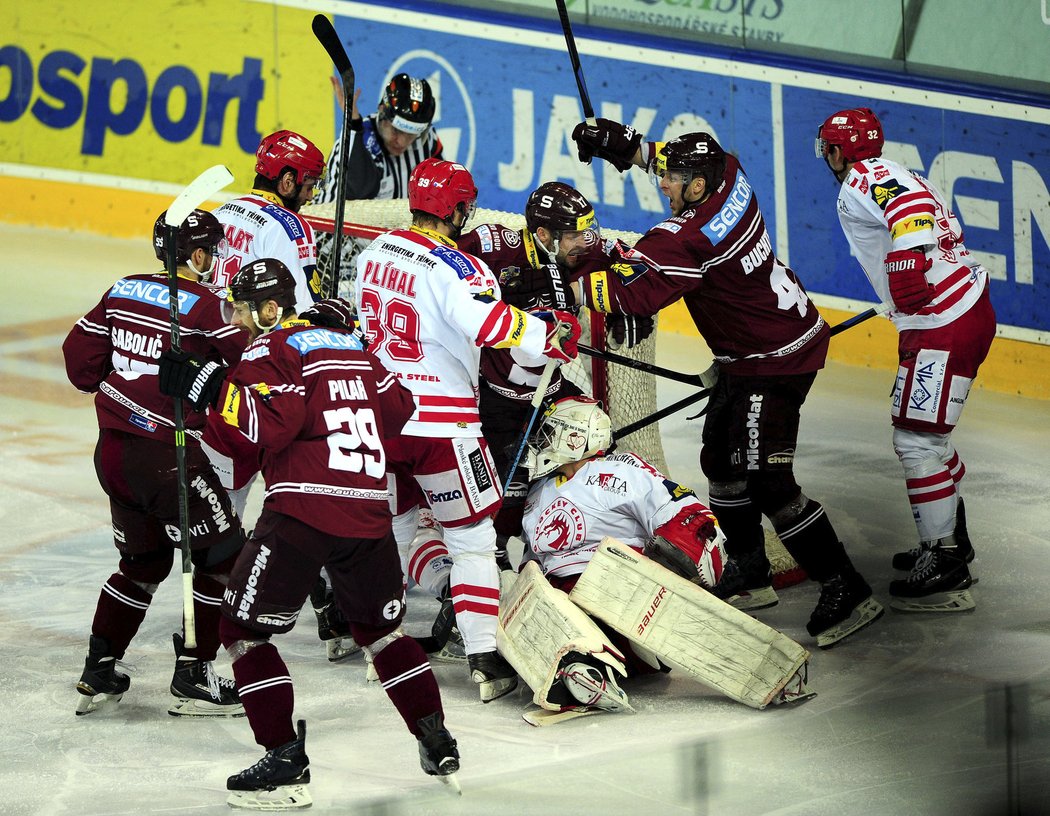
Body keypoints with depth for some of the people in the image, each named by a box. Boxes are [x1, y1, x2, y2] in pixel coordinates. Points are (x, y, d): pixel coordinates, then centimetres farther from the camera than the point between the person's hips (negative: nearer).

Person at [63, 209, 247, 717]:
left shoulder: (123, 292, 7)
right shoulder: (202, 307, -13)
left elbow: (81, 358, 11)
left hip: (112, 450, 8)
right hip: (165, 456, -8)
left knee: (144, 561, 22)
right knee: (222, 556, 5)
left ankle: (97, 674, 22)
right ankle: (193, 679, 7)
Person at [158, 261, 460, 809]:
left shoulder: (274, 349, -2)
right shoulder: (351, 347, 19)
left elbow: (273, 423, -16)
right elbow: (397, 409, 26)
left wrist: (209, 389, -12)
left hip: (303, 510, -7)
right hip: (369, 512, 7)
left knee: (245, 630, 3)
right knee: (381, 629, 24)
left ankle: (286, 763, -5)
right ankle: (438, 745, 21)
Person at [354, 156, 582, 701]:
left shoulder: (373, 254, 6)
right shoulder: (455, 267, -17)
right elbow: (497, 326, -32)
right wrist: (555, 333, -19)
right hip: (439, 421, -7)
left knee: (391, 523, 25)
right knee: (472, 538, 1)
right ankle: (486, 661, -6)